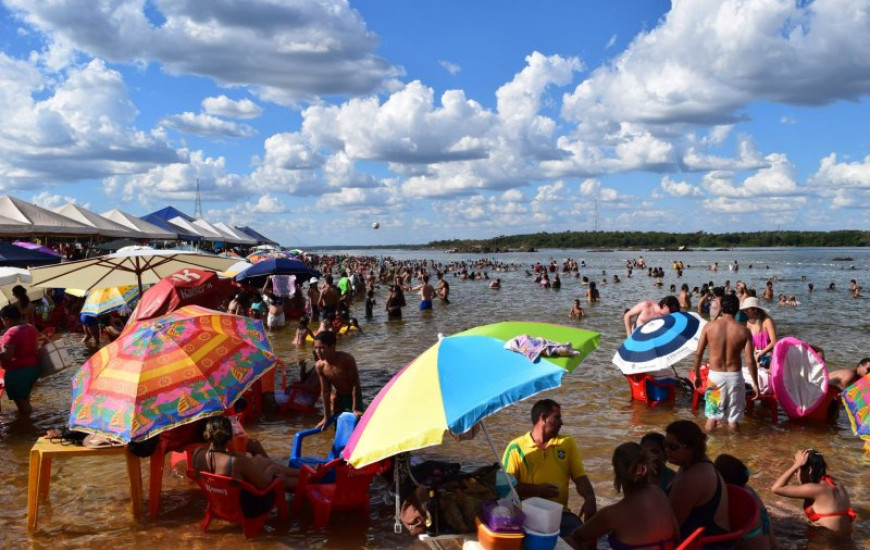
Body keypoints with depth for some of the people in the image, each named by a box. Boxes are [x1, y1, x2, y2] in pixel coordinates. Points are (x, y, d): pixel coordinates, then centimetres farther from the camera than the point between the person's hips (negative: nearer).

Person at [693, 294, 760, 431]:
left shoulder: (709, 326, -6)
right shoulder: (744, 331, -7)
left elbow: (698, 354, -3)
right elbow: (750, 360, -7)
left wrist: (697, 375, 10)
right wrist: (755, 383, 4)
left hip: (715, 375, 0)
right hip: (734, 376, 0)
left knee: (712, 416, 13)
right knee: (733, 420, 12)